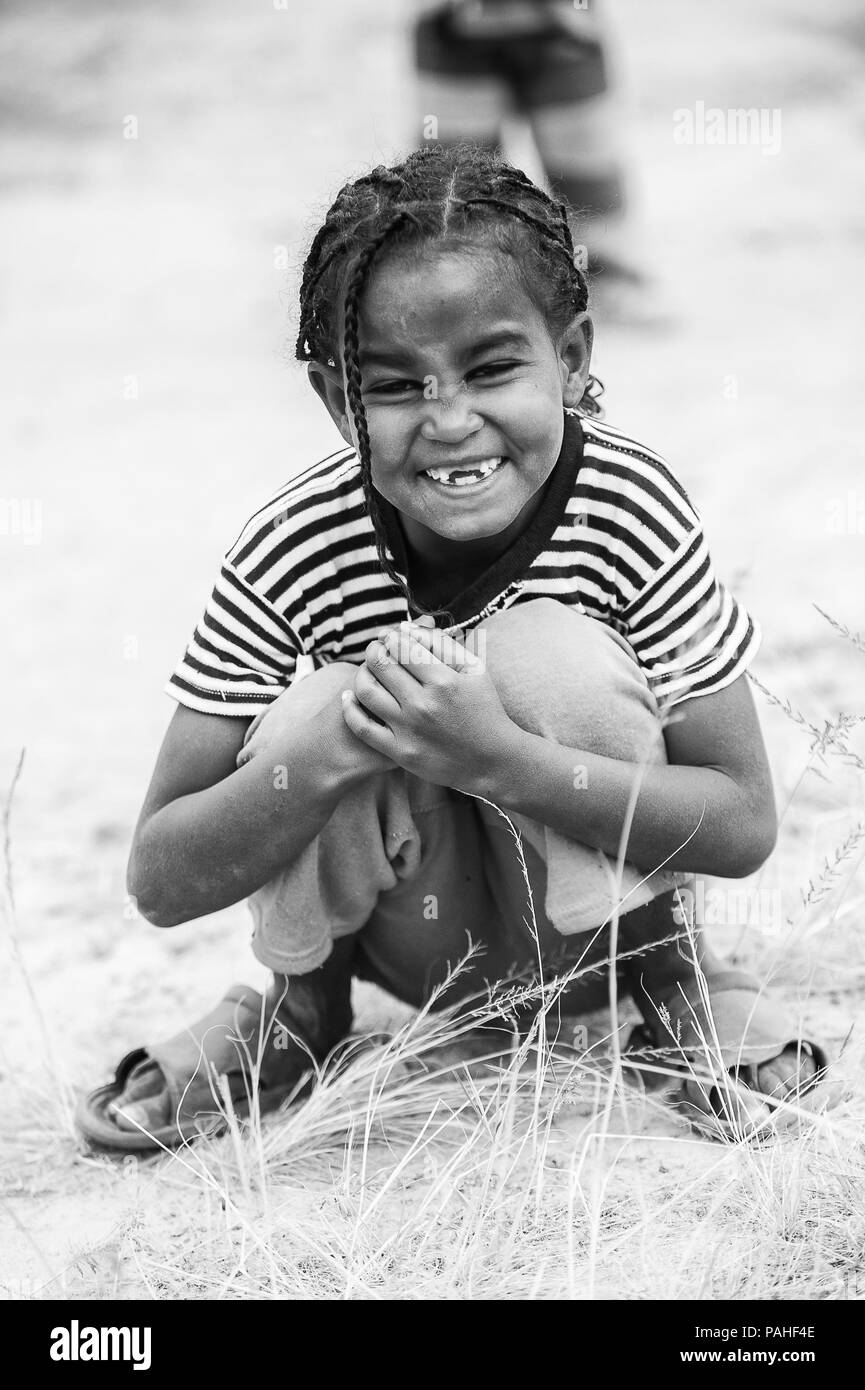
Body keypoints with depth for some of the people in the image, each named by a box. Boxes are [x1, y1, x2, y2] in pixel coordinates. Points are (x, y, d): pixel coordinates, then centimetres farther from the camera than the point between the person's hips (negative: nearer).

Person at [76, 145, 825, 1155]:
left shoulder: (629, 509, -23)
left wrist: (498, 758, -37)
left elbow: (744, 825, -22)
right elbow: (159, 883, -20)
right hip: (411, 933, 1)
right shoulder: (294, 552, -22)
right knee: (318, 716, -30)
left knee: (548, 654, -29)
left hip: (593, 904, -1)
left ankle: (665, 969, 0)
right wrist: (326, 757, -40)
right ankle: (303, 1003, 3)